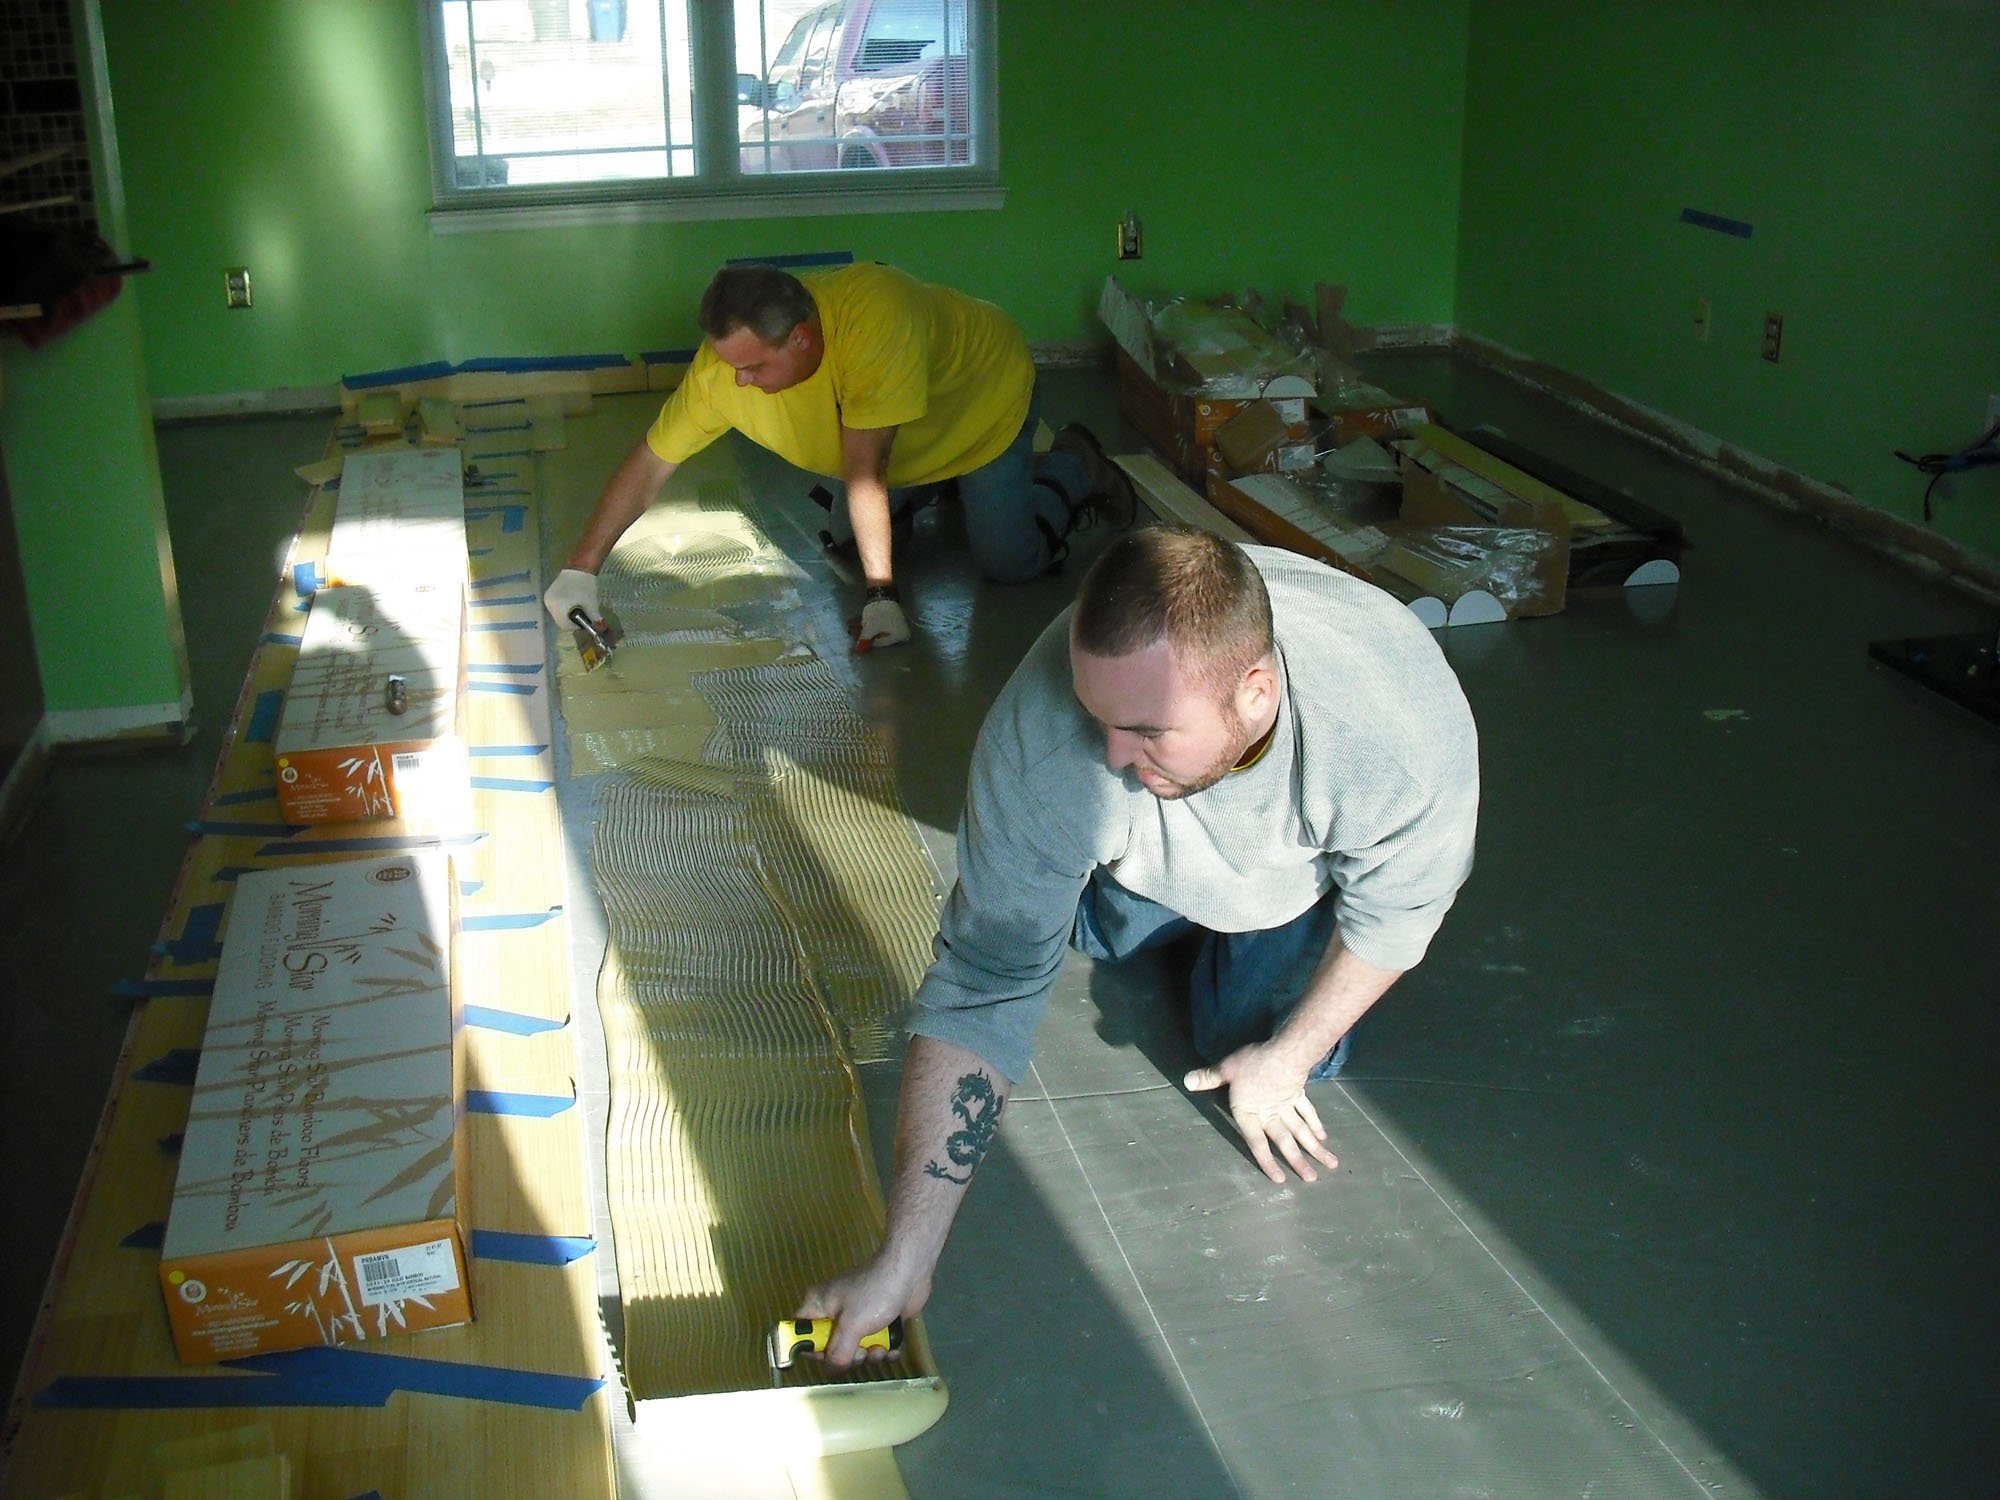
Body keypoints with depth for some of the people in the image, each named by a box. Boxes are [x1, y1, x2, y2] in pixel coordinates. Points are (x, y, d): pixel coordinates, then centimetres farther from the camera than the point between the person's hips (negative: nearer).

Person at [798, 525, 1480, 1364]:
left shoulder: (1408, 731, -45)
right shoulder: (1040, 734, -43)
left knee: (1252, 1037, -8)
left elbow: (1401, 906, -23)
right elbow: (984, 987, -39)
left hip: (1320, 858, -1)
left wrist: (1287, 1059, -12)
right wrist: (903, 1263, -42)